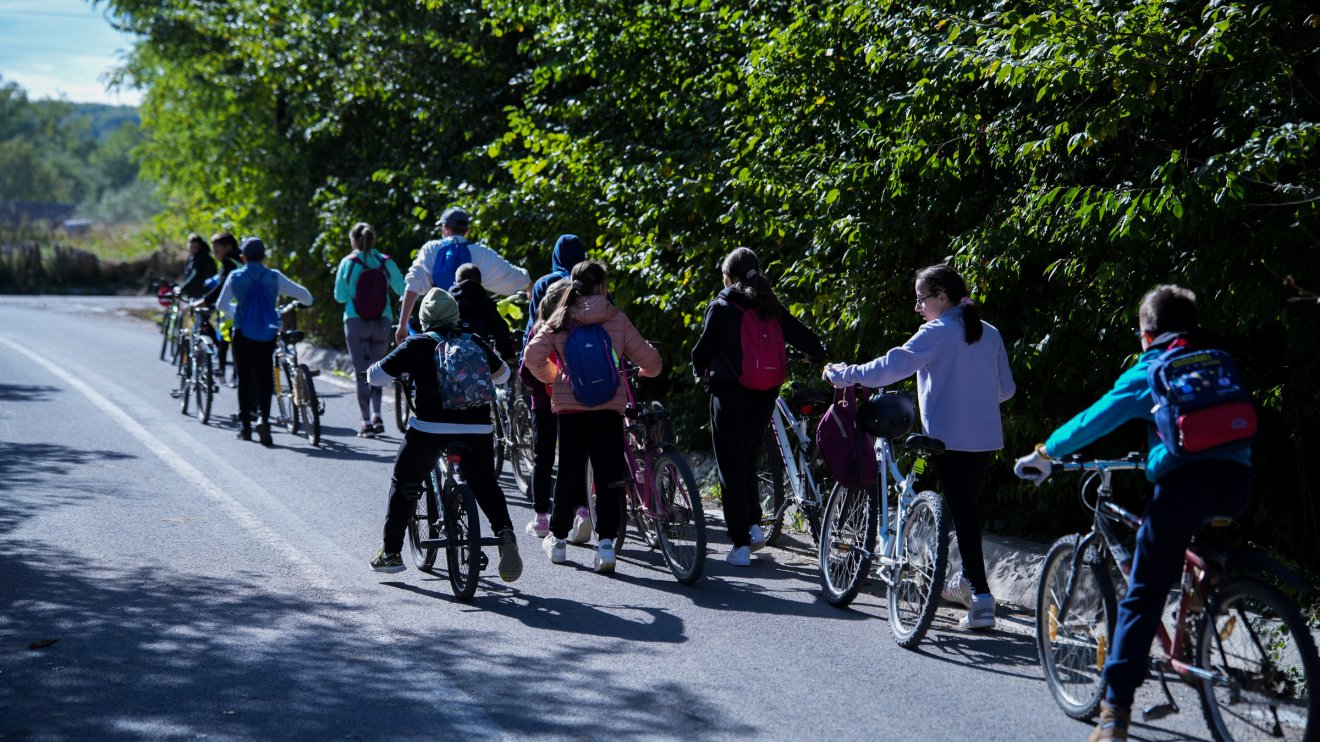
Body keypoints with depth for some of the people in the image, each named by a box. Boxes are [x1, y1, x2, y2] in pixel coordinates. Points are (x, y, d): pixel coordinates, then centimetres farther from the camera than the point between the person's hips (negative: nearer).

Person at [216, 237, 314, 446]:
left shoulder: (235, 277, 0)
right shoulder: (274, 277, -1)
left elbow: (221, 305, 5)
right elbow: (303, 294, 0)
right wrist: (307, 303, 22)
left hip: (243, 334, 0)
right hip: (266, 335, 0)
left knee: (244, 379, 11)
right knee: (264, 379, 2)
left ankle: (245, 424, 14)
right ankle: (263, 417, -19)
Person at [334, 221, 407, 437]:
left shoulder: (348, 263, -6)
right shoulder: (386, 262, -1)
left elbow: (340, 296, -3)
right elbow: (402, 290, 3)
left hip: (355, 322, -2)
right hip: (382, 322, 2)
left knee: (361, 372, 3)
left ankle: (366, 421, -1)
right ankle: (377, 415, 0)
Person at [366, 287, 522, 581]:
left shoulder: (417, 345, 3)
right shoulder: (476, 344, 13)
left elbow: (376, 376, 5)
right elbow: (502, 375, 30)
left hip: (429, 428, -2)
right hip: (478, 429, 3)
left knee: (404, 485, 18)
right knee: (485, 485, 23)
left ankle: (390, 553, 21)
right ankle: (505, 533, -1)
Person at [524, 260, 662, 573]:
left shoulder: (560, 321, 1)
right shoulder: (617, 320, -2)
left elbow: (532, 356, -10)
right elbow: (650, 360, -2)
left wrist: (551, 377, 9)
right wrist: (644, 372, 21)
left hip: (571, 409, 1)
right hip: (609, 409, -1)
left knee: (569, 473, 13)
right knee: (608, 475, 3)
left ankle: (557, 540, 23)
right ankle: (606, 543, -7)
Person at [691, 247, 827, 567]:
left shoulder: (721, 307, -6)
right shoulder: (771, 308, 6)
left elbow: (703, 350, -3)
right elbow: (807, 340, 9)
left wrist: (701, 373, 19)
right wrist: (820, 357, 32)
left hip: (730, 393, -5)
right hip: (765, 396, 5)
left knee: (731, 469, 3)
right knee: (748, 462, 24)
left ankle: (740, 544, 1)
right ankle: (754, 524, 12)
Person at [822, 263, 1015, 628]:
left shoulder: (937, 333, -9)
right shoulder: (989, 334, 11)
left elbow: (893, 365, -16)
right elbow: (1006, 388, 15)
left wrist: (845, 374, -7)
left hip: (950, 437, -7)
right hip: (986, 438, 7)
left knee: (962, 512, -8)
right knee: (967, 506, 21)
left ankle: (982, 600, -15)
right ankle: (967, 581, 34)